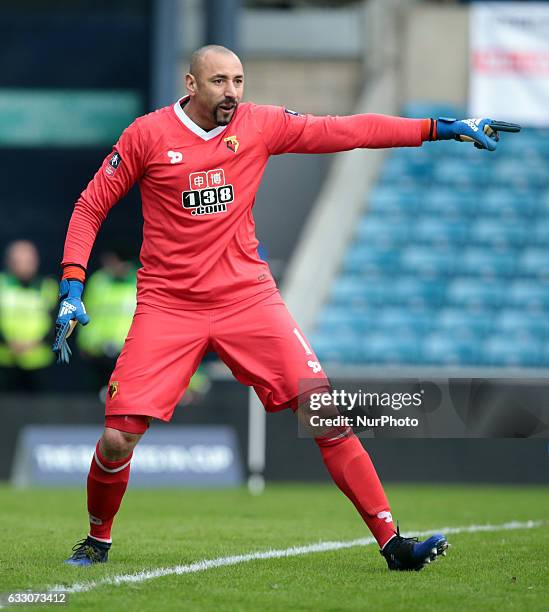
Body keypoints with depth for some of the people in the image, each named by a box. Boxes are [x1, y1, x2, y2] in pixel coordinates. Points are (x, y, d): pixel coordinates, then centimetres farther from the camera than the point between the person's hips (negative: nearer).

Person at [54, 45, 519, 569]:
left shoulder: (260, 125, 2)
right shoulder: (147, 134, -3)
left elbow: (348, 131, 3)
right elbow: (91, 207, 4)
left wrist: (444, 128, -1)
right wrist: (72, 288, -6)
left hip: (247, 298, 2)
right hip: (167, 307, -2)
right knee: (117, 438, -10)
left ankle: (390, 542, -7)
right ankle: (97, 539, 18)